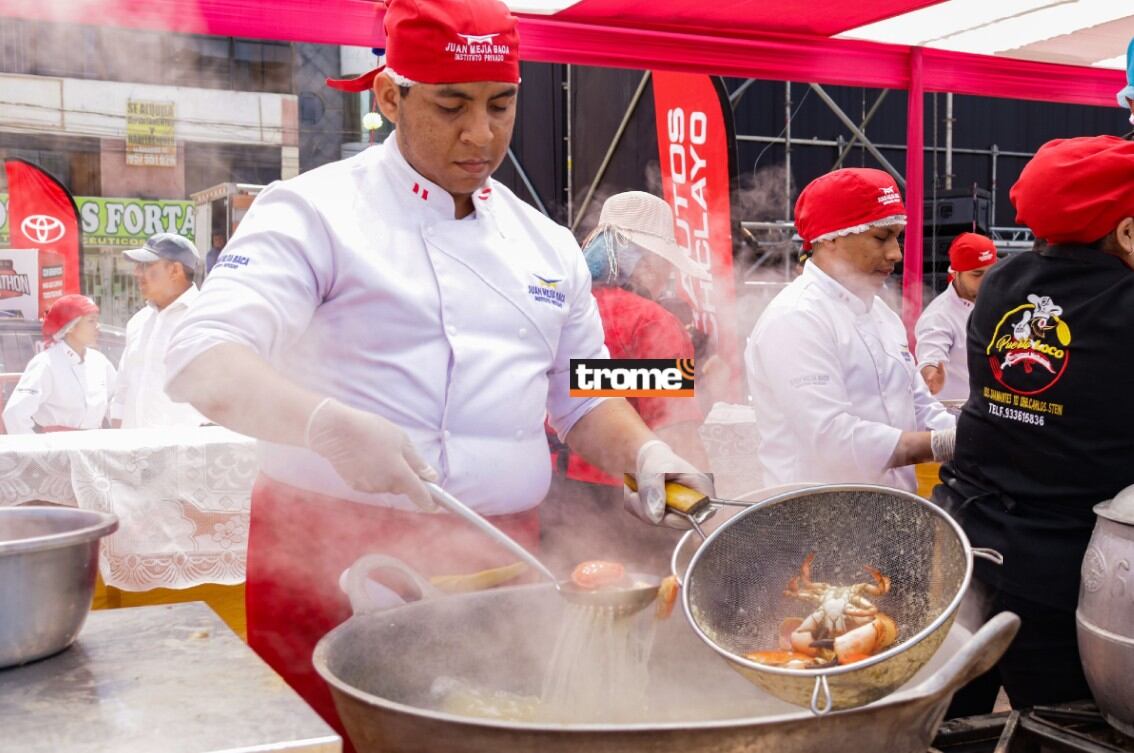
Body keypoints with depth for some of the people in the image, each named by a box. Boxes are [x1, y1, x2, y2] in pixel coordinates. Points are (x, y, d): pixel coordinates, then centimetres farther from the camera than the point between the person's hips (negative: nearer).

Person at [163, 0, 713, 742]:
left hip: (505, 563, 5)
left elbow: (583, 399, 19)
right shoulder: (317, 209, -5)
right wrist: (331, 426, -33)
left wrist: (644, 452, -1)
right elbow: (205, 363, -16)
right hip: (336, 562, -4)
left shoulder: (547, 245, 12)